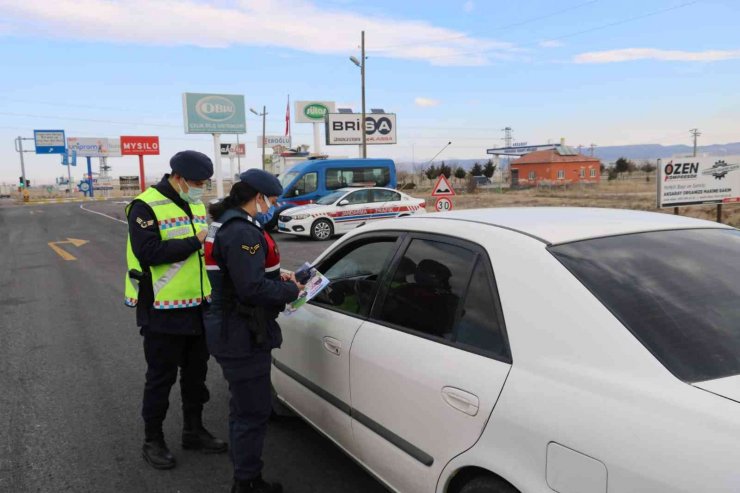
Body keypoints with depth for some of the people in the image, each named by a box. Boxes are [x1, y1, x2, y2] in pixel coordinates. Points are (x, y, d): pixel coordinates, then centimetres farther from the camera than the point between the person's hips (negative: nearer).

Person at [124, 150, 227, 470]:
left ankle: (193, 430, 34)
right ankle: (153, 441, 24)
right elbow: (148, 252, -26)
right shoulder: (146, 206, -14)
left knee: (196, 372, 17)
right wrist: (194, 242, -21)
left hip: (197, 306, 8)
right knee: (161, 377, 6)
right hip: (163, 311, -7)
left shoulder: (196, 205, 11)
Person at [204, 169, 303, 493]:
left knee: (244, 407, 22)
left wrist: (277, 277, 7)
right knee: (253, 411, 2)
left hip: (232, 331, 11)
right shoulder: (243, 232, -22)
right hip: (242, 336, -11)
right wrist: (291, 291, -12)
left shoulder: (227, 223, 11)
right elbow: (253, 289, -27)